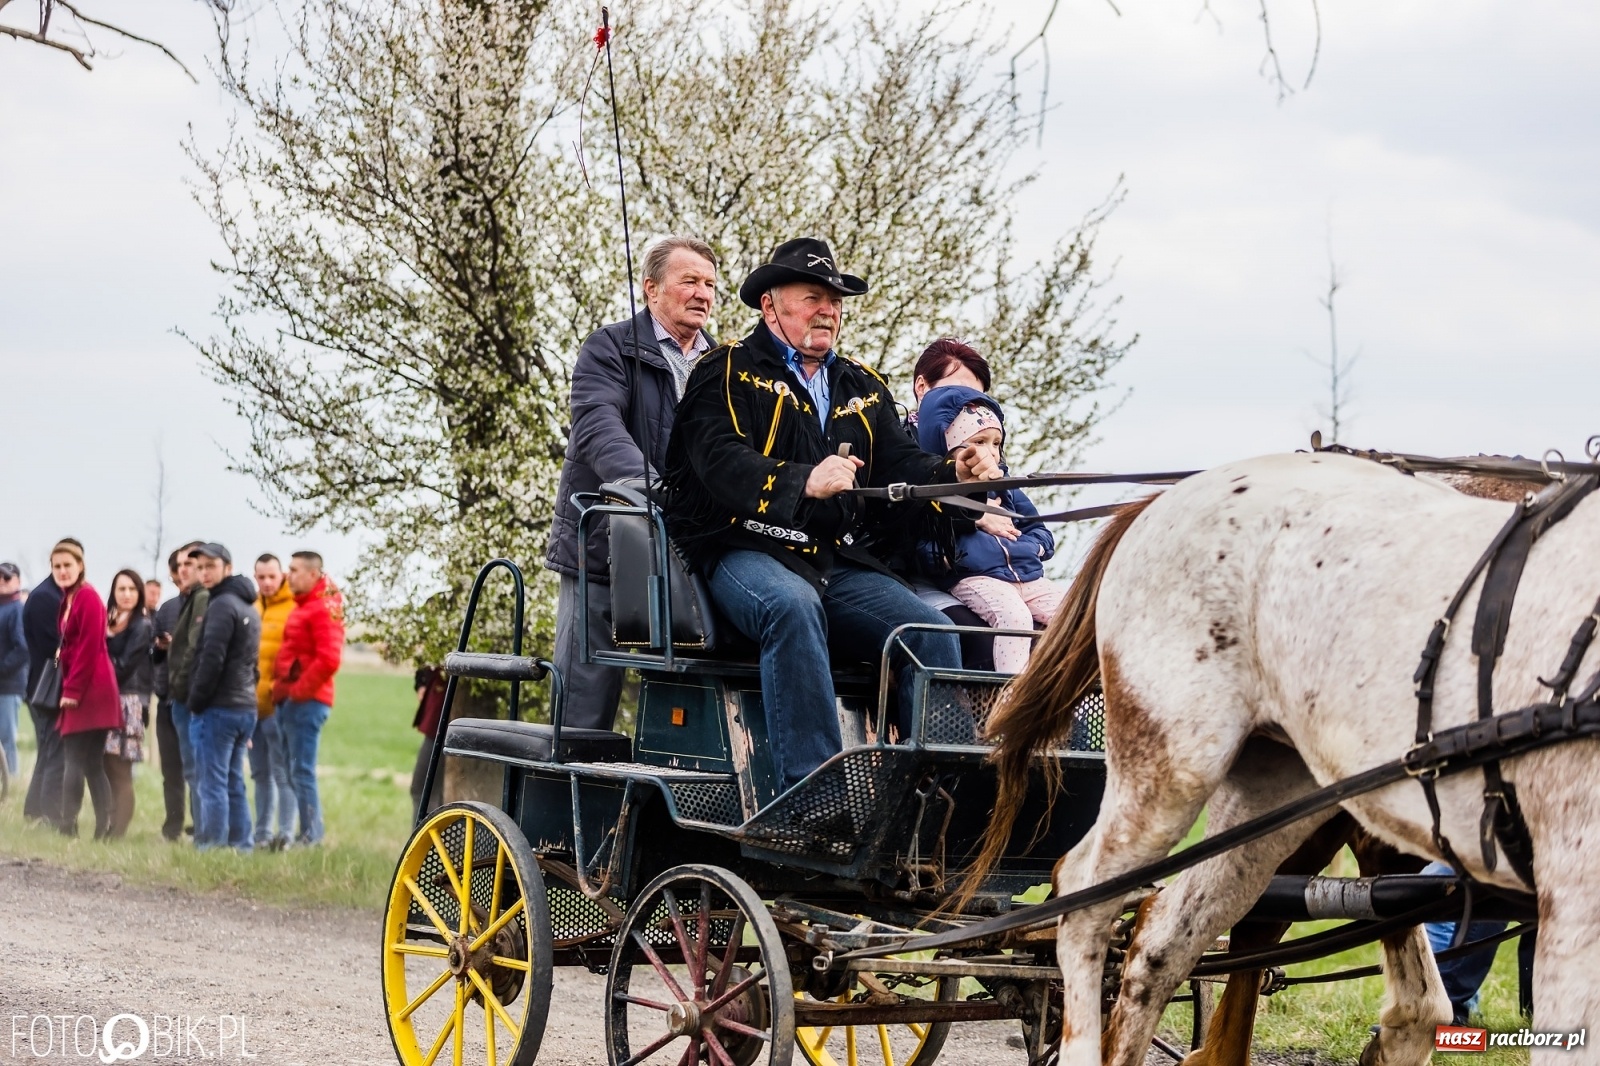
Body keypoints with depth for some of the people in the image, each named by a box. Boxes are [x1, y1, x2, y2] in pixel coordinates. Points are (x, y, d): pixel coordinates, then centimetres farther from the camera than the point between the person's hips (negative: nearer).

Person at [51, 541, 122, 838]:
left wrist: (72, 690, -17)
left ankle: (67, 826, -12)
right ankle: (103, 828, 7)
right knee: (91, 764, 7)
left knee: (74, 760, -11)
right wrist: (69, 689, 12)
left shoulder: (87, 597, -11)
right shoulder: (70, 598, 18)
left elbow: (88, 648, -17)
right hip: (81, 691, 10)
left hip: (89, 691, -10)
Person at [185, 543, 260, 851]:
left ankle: (212, 847, -9)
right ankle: (241, 846, 12)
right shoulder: (249, 608, 18)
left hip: (218, 709, -9)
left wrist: (196, 702, -11)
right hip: (245, 707, 9)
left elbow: (212, 659, -18)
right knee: (233, 784, 12)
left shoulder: (222, 605, -12)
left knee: (212, 785, -7)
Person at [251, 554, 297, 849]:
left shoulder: (293, 609, -6)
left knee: (282, 772, -8)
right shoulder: (251, 608, 15)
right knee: (260, 773, 12)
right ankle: (262, 833, 18)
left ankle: (286, 833, -10)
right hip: (250, 701, 7)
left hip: (277, 702, -7)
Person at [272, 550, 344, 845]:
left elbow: (329, 659, -21)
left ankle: (310, 836, -6)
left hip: (305, 700, -10)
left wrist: (299, 690, -17)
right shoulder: (303, 607, 19)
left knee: (301, 771, -9)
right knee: (295, 770, 12)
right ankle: (309, 832, 16)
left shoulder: (323, 609, -12)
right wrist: (281, 688, 13)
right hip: (290, 699, 10)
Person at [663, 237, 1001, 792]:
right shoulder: (728, 371, 5)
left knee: (932, 631, -18)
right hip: (749, 552, -6)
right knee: (793, 607, -38)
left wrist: (954, 475, -10)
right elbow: (720, 460, -12)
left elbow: (901, 464, 14)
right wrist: (803, 481, -31)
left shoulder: (863, 388, 25)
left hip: (841, 563, 6)